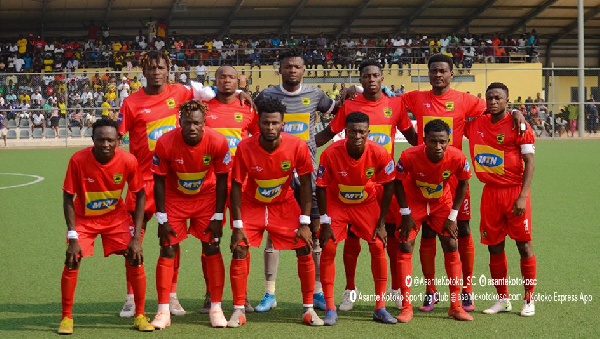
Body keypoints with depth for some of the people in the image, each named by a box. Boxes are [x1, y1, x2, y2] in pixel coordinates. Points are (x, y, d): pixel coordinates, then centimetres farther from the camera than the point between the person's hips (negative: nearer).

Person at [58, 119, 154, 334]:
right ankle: (66, 318, 4)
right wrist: (73, 237, -20)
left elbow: (140, 196, -10)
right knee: (72, 262, -14)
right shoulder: (78, 160, -25)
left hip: (116, 216, 1)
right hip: (84, 217, -1)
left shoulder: (128, 161, -22)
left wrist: (136, 237, -15)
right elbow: (68, 198, -15)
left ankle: (140, 316, 6)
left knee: (135, 260, -10)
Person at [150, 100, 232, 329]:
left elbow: (221, 180, -11)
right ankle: (163, 312, 1)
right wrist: (162, 219, -12)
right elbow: (159, 181, -12)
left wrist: (218, 217, -10)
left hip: (206, 199, 0)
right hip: (174, 199, 0)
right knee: (168, 250, -5)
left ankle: (216, 309, 7)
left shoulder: (218, 142, -23)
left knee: (212, 249, -3)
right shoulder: (165, 143, -25)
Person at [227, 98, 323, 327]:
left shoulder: (297, 146, -22)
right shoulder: (245, 148, -24)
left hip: (285, 205, 1)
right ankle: (239, 311, 0)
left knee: (305, 251, -7)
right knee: (239, 250, -13)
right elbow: (236, 186, -14)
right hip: (252, 205, -1)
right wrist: (238, 226, -16)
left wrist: (304, 223, -14)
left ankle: (308, 309, 8)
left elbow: (305, 183, -11)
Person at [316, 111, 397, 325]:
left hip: (366, 204, 1)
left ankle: (380, 308, 3)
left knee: (378, 247, -9)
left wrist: (381, 223, -10)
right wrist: (325, 222, -16)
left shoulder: (379, 154, -25)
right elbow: (321, 187, -15)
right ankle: (330, 309, -3)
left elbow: (388, 186, -10)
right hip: (336, 203, -1)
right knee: (328, 248, -12)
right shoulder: (331, 154, -28)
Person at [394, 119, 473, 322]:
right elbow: (398, 182, -14)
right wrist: (405, 214, -15)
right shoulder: (409, 156, -33)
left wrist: (452, 216, -9)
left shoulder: (457, 158, -28)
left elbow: (463, 183, -7)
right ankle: (406, 307, -3)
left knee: (451, 247, -2)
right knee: (405, 248, -10)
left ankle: (455, 306, 9)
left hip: (442, 202, 2)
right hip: (414, 201, -1)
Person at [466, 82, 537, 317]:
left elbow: (529, 163, -9)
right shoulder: (475, 124, 5)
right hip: (490, 192, 4)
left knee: (524, 245, -1)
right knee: (494, 247, 7)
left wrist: (522, 196, -16)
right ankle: (502, 299, 19)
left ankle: (529, 300, 8)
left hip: (515, 190, -4)